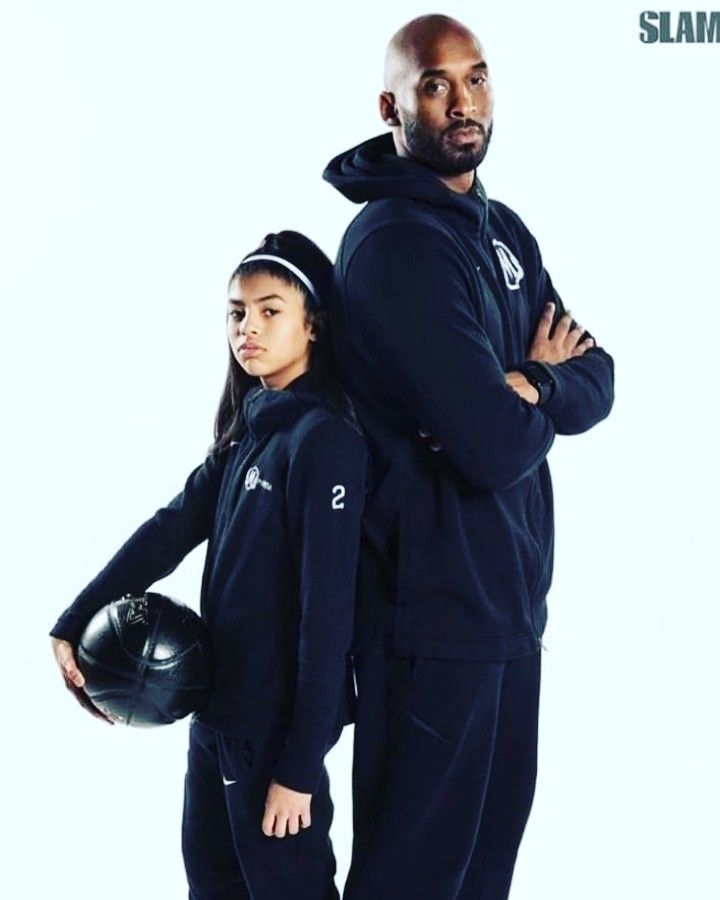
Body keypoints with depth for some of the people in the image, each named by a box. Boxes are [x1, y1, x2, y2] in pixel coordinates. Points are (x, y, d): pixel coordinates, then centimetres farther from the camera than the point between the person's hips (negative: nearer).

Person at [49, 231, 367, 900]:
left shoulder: (325, 440, -16)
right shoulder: (246, 431, 10)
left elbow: (327, 609, -20)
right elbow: (170, 530, 10)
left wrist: (301, 764, -21)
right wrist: (72, 625, 1)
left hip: (280, 721, -9)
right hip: (219, 708, 9)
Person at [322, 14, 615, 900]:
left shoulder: (503, 230, 11)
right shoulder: (395, 246, -19)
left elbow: (597, 379, 7)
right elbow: (497, 445, -24)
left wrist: (528, 386, -14)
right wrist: (545, 385, -3)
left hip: (508, 585, 9)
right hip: (434, 598, -9)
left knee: (497, 825, 18)